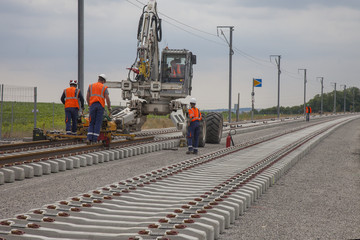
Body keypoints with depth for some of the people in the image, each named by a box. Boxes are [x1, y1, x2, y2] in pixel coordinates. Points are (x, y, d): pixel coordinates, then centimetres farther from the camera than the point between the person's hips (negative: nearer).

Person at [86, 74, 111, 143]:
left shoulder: (91, 86, 13)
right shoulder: (104, 87, 5)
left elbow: (87, 97, 10)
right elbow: (107, 98, -5)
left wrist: (89, 105, 22)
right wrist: (109, 107, 6)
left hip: (92, 105, 2)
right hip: (100, 106, -2)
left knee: (92, 123, 7)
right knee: (98, 123, 1)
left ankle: (89, 138, -9)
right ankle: (94, 140, -4)